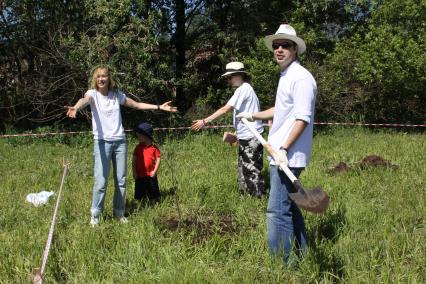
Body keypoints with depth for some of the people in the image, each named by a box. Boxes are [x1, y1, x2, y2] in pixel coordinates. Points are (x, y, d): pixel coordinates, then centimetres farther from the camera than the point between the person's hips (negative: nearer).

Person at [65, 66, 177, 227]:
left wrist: (159, 107, 15)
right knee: (101, 181, -9)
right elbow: (85, 100, -27)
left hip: (120, 141, 4)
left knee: (121, 180, 6)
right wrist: (75, 108, -51)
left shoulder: (117, 94, 8)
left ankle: (119, 213, 20)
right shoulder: (93, 93, -3)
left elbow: (137, 105, 18)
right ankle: (95, 215, 6)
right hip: (102, 142, -4)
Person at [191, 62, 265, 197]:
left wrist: (204, 121, -21)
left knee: (252, 171, -5)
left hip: (250, 138, -10)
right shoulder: (244, 89, 16)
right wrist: (236, 134, 14)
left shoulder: (243, 89, -14)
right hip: (247, 137, 10)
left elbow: (225, 109, -20)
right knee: (244, 171, 14)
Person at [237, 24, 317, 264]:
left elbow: (302, 118, -20)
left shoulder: (301, 77, -13)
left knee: (278, 211, -10)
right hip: (279, 154, 10)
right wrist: (254, 116, 41)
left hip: (288, 156, -10)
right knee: (289, 207, 16)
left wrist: (284, 149, -25)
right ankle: (300, 257, 27)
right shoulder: (286, 76, 18)